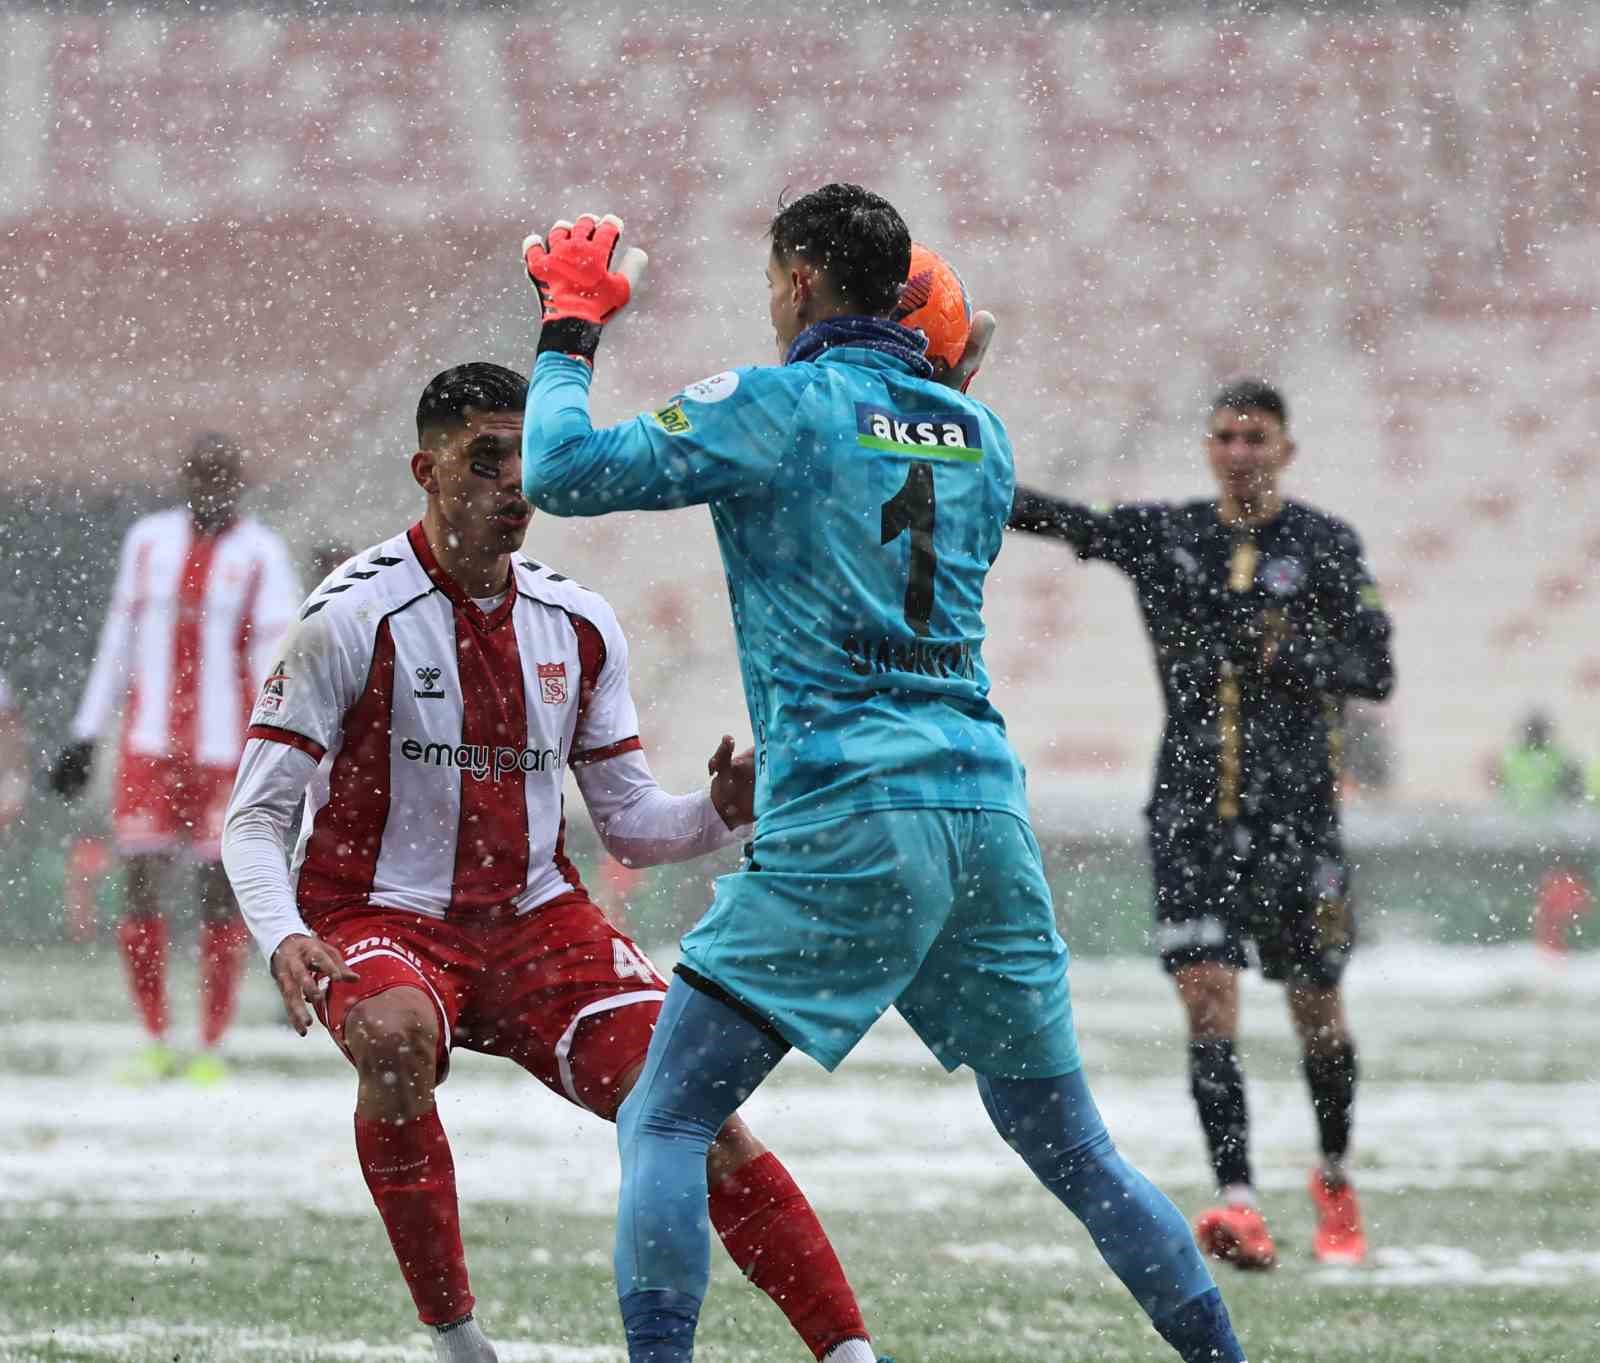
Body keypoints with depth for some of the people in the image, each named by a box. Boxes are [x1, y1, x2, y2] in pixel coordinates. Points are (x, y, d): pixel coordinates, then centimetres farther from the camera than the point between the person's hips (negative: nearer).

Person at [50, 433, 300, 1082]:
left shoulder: (259, 554, -2)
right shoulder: (148, 540, 10)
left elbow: (276, 659, -8)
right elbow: (118, 642, 17)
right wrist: (85, 735, 15)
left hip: (226, 753, -3)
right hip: (149, 745, 3)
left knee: (221, 890, -1)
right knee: (141, 882, -3)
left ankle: (212, 1048, 7)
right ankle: (156, 1044, 8)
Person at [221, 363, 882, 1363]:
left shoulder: (579, 625, 6)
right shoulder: (355, 616, -10)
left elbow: (630, 823, 11)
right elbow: (258, 812, -10)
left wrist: (720, 812, -11)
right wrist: (283, 936, -28)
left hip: (537, 920, 4)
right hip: (381, 919, -4)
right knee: (397, 1035, -37)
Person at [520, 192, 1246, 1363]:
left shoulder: (778, 408, -2)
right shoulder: (977, 433, 16)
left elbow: (563, 472, -6)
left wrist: (570, 333, 10)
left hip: (846, 825, -6)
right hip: (987, 808, 6)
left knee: (663, 1122, -2)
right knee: (1073, 1148, 16)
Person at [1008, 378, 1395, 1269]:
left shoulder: (1325, 545, 3)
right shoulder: (1166, 535, 8)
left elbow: (1378, 669, -1)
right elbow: (1056, 517, -2)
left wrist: (1297, 654, -19)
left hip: (1297, 810, -1)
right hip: (1193, 809, 1)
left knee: (1316, 1007, 8)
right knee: (1209, 994, -13)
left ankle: (1335, 1180, 33)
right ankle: (1240, 1206, -17)